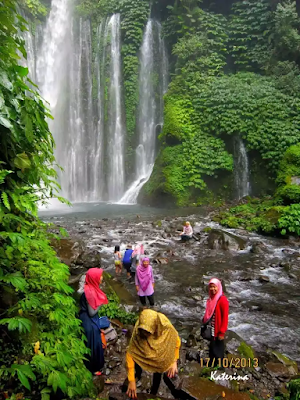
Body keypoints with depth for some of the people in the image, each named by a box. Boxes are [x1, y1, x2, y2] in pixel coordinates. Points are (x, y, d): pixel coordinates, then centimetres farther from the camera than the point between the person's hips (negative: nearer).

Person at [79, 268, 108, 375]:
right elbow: (92, 312, -24)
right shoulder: (90, 292, -30)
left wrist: (100, 301, -1)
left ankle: (94, 366, 42)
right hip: (89, 322, -9)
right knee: (92, 345, 10)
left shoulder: (91, 289, -1)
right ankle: (92, 368, 29)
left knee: (94, 344, 24)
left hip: (91, 320, 9)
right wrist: (100, 303, -14)